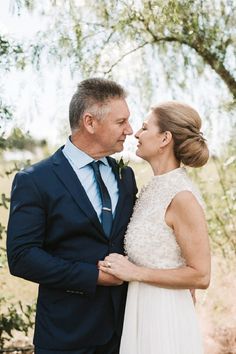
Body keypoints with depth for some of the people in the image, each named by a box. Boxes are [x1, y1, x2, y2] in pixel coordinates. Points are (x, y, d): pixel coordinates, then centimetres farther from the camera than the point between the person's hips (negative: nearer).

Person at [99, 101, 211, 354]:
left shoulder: (182, 197, -19)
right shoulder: (154, 188, 6)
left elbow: (200, 275, -19)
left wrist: (135, 272, -19)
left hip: (165, 316, -8)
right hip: (140, 310, 8)